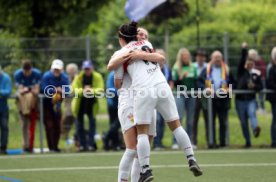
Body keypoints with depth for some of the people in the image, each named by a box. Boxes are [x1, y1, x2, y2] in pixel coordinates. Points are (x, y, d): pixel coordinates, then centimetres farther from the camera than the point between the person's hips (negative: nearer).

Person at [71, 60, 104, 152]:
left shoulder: (97, 77, -8)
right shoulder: (79, 77, -6)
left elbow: (100, 89, -16)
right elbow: (74, 89, -15)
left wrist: (92, 91, -35)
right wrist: (82, 91, -34)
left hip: (92, 103, -1)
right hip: (80, 103, 1)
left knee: (92, 122, -4)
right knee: (79, 123, 2)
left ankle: (91, 144, 1)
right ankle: (82, 144, 9)